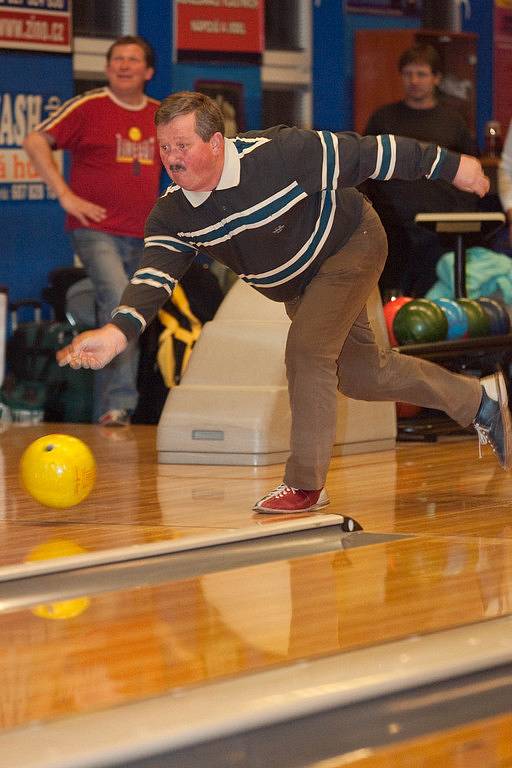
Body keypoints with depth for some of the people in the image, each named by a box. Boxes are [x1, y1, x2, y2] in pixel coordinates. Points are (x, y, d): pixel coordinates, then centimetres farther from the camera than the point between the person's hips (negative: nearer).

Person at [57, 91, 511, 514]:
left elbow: (363, 155, -27)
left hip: (350, 245, -6)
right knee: (361, 375, 15)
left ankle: (305, 484, -11)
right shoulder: (172, 215, -21)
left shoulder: (279, 155, -35)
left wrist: (448, 166, -18)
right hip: (295, 283, 6)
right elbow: (155, 275, -31)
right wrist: (118, 331, -52)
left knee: (307, 350, -23)